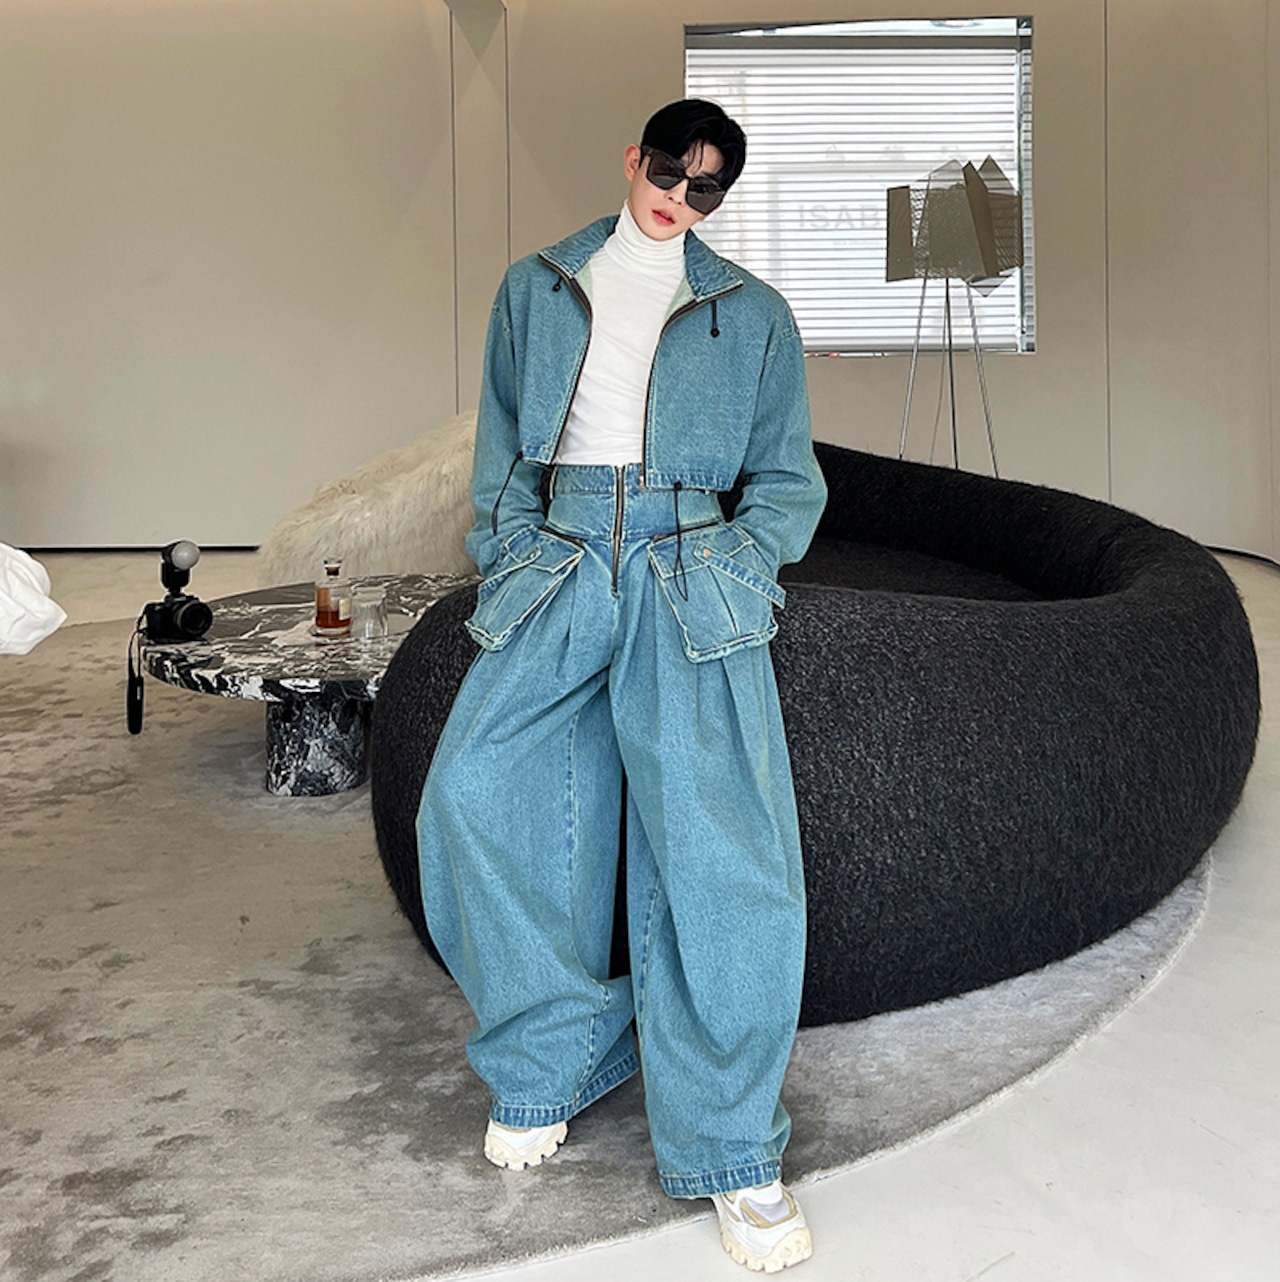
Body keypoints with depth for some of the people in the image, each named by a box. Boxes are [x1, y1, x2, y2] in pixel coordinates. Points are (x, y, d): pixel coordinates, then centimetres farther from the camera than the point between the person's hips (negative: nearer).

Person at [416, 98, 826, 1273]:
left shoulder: (752, 316, 15)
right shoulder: (538, 291, 18)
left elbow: (788, 482, 15)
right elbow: (502, 452, 18)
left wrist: (732, 572, 0)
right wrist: (516, 563, 4)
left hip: (692, 573, -2)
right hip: (560, 569, 2)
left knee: (718, 826, -18)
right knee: (480, 789, -18)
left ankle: (733, 1148, -8)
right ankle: (551, 1057, 1)